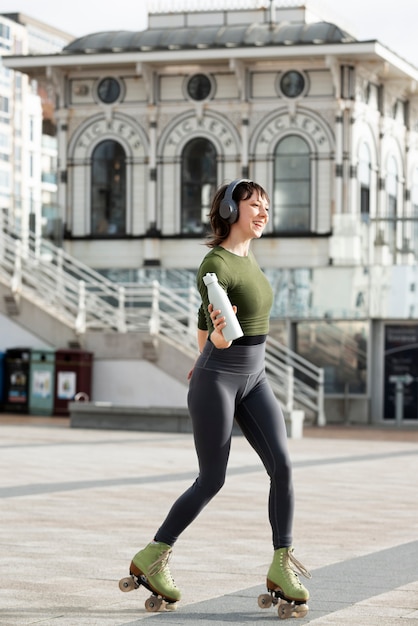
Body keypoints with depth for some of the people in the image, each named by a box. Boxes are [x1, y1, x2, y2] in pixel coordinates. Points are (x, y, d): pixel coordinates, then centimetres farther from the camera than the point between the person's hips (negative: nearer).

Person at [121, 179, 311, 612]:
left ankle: (281, 568, -4)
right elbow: (214, 328, -26)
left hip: (252, 379, 8)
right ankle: (152, 558, 15)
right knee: (211, 481, -2)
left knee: (282, 467, -9)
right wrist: (220, 336, -49)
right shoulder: (214, 265, -19)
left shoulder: (246, 257, 9)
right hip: (216, 382, -8)